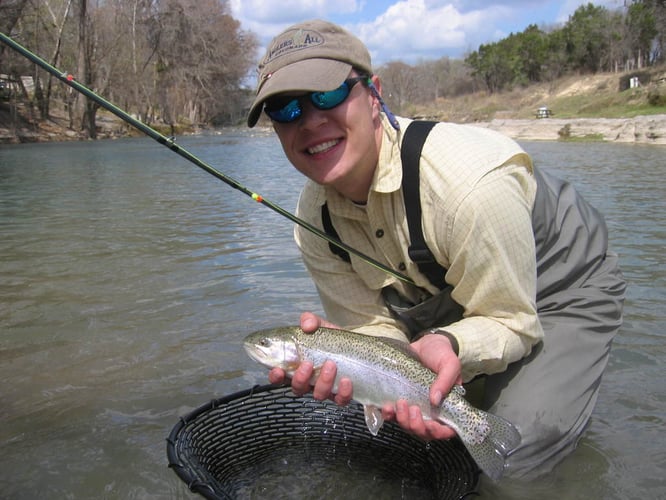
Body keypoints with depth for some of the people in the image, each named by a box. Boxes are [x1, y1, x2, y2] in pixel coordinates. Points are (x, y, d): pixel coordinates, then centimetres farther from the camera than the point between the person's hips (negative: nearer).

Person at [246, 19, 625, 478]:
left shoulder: (473, 182, -39)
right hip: (444, 298, 6)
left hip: (566, 287, -5)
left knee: (511, 459, -17)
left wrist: (447, 344, -48)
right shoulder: (313, 220, -17)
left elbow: (509, 320, -27)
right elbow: (375, 322, -14)